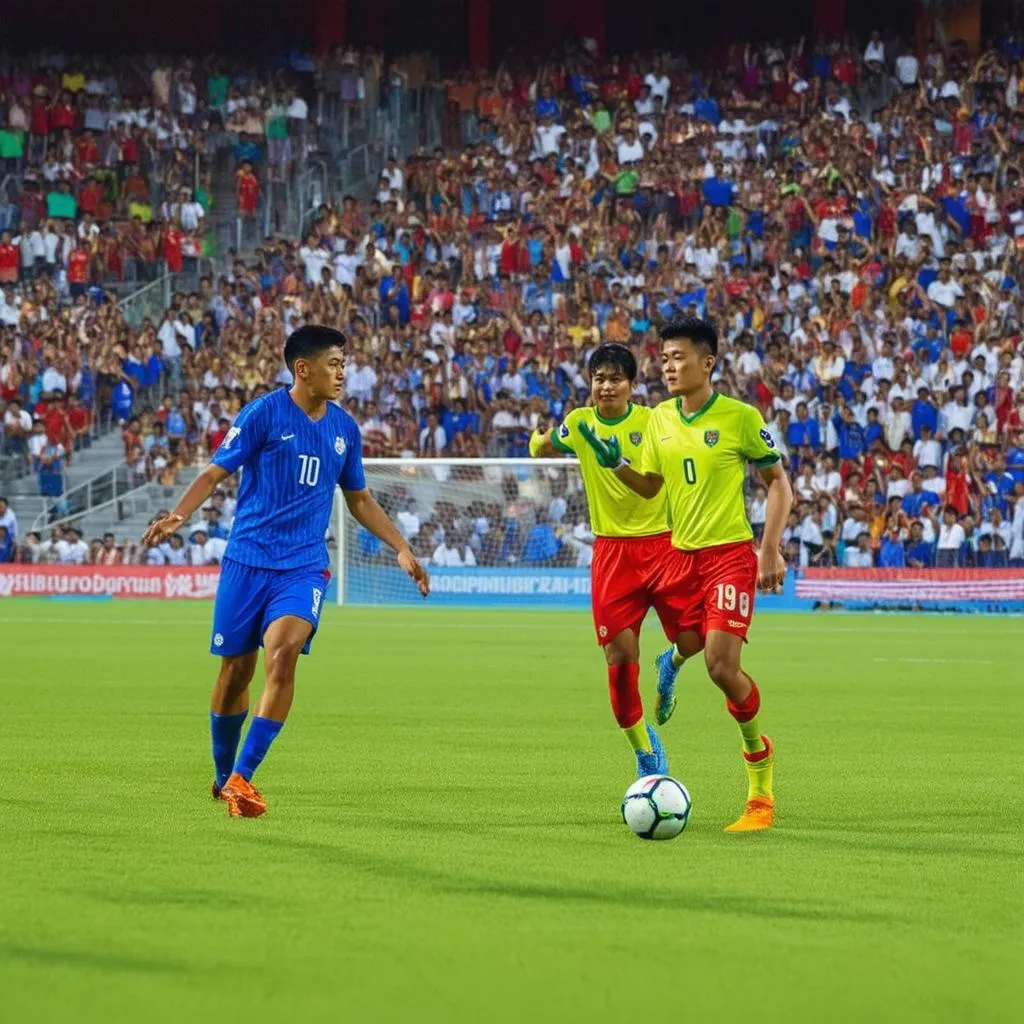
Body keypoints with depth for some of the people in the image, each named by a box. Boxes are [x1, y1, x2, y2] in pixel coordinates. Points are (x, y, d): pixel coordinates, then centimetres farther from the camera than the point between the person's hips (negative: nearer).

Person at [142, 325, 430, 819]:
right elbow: (214, 473, -6)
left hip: (304, 566, 2)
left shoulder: (344, 428, 9)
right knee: (236, 668, 5)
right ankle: (223, 775, 29)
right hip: (248, 559, -2)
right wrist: (177, 516, -23)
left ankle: (241, 778, -18)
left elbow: (359, 500, 22)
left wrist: (402, 549, 16)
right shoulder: (263, 413, -6)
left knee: (284, 655, -21)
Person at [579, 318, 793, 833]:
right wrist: (615, 464, -1)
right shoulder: (660, 419, 7)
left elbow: (778, 481, -2)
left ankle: (757, 754, 5)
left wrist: (771, 548, -10)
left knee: (721, 664, -18)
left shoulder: (741, 417, -9)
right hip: (682, 554, 6)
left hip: (731, 553, -6)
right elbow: (650, 487, 18)